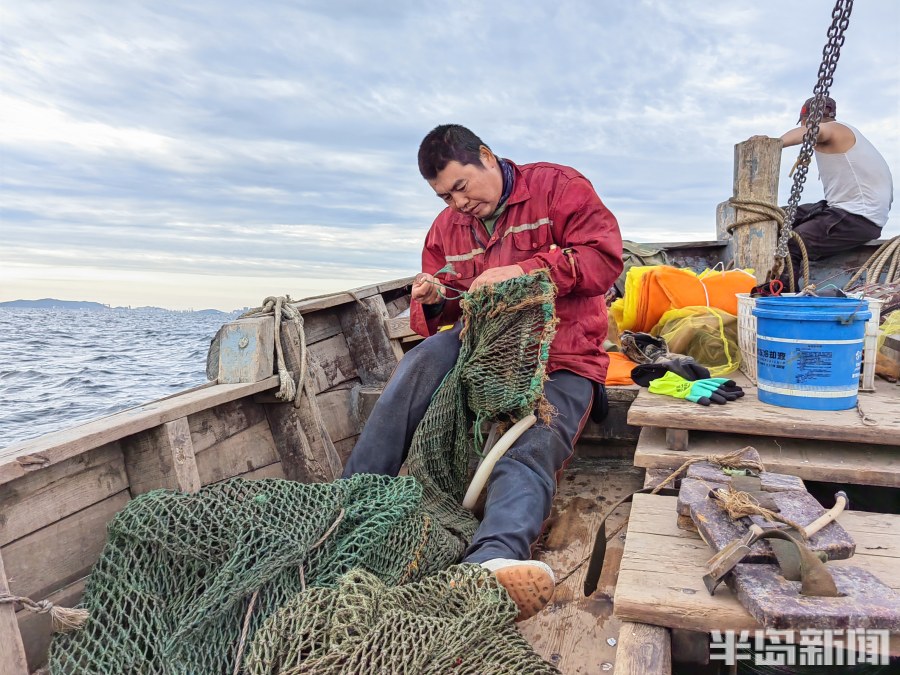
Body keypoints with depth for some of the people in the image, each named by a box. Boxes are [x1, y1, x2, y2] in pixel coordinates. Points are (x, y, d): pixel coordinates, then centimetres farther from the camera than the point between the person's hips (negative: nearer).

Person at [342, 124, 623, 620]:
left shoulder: (558, 187, 1)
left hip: (562, 360, -3)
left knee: (530, 451, -29)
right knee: (427, 356, -26)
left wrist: (524, 271, -21)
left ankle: (492, 561, -54)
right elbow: (433, 319, 18)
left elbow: (605, 257, -11)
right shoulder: (446, 228, 16)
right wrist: (431, 302, -8)